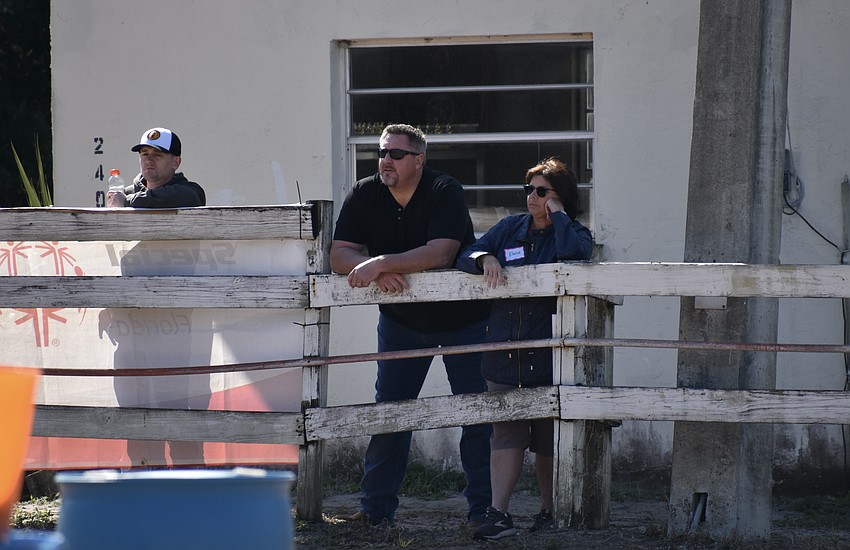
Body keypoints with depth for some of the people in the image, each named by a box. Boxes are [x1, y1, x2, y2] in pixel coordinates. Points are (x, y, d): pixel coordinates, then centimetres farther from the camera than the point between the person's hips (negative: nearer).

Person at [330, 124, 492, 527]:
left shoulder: (445, 193, -21)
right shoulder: (364, 196, -7)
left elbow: (440, 253, -35)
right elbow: (340, 255, -13)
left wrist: (381, 263, -40)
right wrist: (375, 271, -33)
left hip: (461, 317, -4)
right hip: (401, 320, 4)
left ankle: (482, 509, 2)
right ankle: (376, 507, 10)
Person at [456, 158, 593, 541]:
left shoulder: (573, 233, 2)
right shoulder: (511, 228, 13)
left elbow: (574, 252, -23)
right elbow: (464, 257, 12)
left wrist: (557, 213, -9)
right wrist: (486, 259, -10)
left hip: (548, 355, -3)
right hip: (504, 353, 3)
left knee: (549, 439, 5)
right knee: (506, 433, -6)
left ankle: (549, 510, 19)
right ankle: (498, 515, -13)